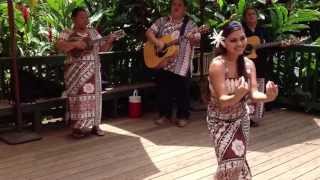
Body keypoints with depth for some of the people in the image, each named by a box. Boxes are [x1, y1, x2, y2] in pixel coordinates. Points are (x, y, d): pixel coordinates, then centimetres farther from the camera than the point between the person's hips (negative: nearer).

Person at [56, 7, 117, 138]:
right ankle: (77, 127, 4)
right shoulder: (67, 33, -2)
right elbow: (59, 46, -18)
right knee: (78, 97, -4)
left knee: (93, 96, 5)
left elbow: (102, 48, 13)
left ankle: (94, 125, 14)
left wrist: (109, 41, -6)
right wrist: (75, 44, -27)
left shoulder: (93, 32, 12)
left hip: (92, 71, 4)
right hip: (76, 72, -4)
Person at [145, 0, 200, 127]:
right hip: (162, 62, 3)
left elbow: (196, 41, -5)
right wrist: (157, 42, -16)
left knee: (182, 91, 3)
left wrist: (193, 39, -29)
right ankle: (164, 114, 26)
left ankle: (183, 116, 18)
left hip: (181, 65, -2)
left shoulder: (190, 24, 1)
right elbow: (149, 32, 2)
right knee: (163, 90, 11)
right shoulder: (162, 21, 8)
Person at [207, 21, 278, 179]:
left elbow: (253, 93, -13)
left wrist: (267, 96, -36)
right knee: (232, 162, -9)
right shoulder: (218, 65, -22)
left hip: (242, 118, 5)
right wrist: (237, 96, -46)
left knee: (239, 159, 9)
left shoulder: (249, 64, -4)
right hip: (221, 121, -5)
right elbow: (222, 101, -25)